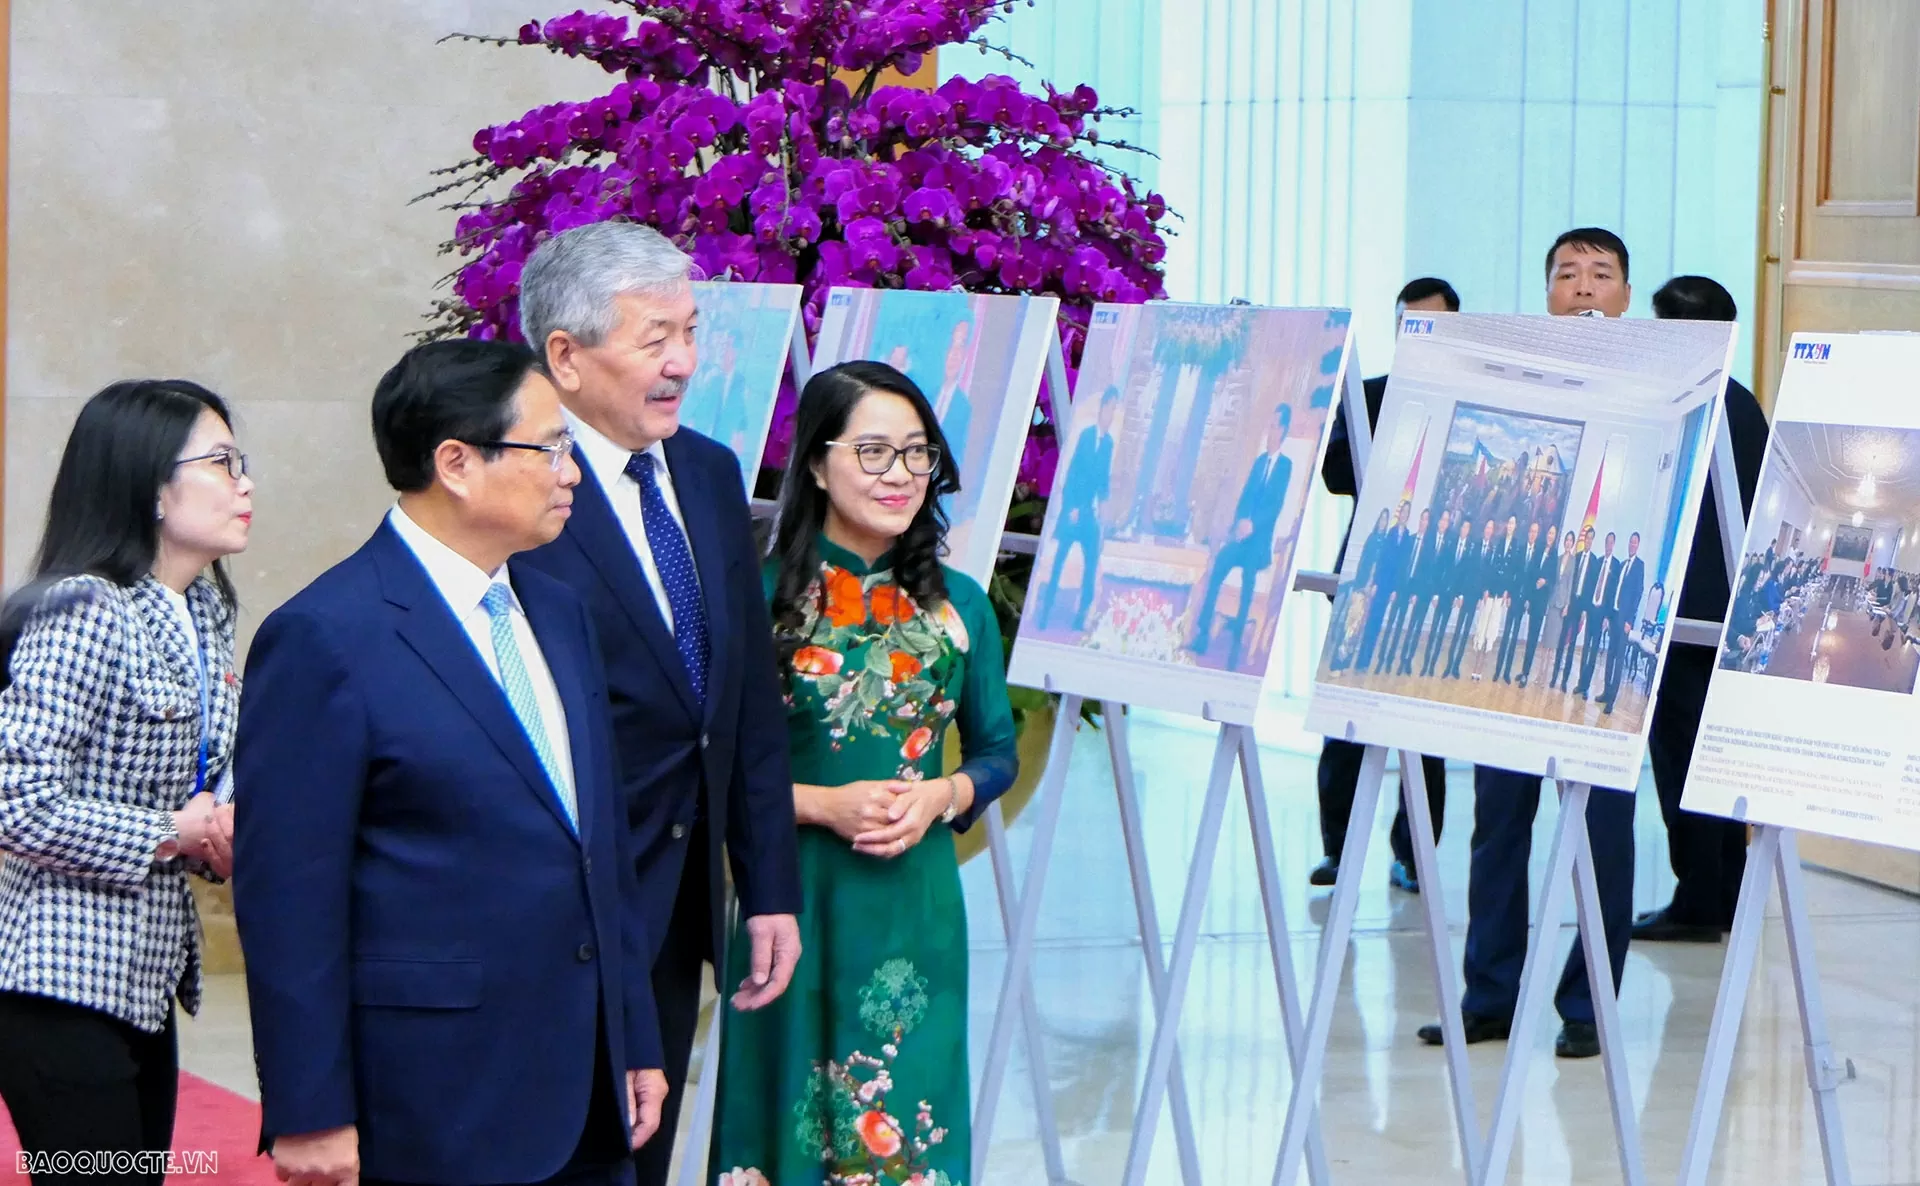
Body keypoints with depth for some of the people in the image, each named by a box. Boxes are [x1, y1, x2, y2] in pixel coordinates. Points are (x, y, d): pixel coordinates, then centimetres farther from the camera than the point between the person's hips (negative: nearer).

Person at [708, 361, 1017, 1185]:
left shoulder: (957, 604, 5)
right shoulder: (760, 596, -6)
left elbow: (997, 753, 12)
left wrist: (940, 796, -7)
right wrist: (824, 804, -15)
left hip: (918, 900, 3)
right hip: (795, 897, -3)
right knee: (793, 1115, 5)